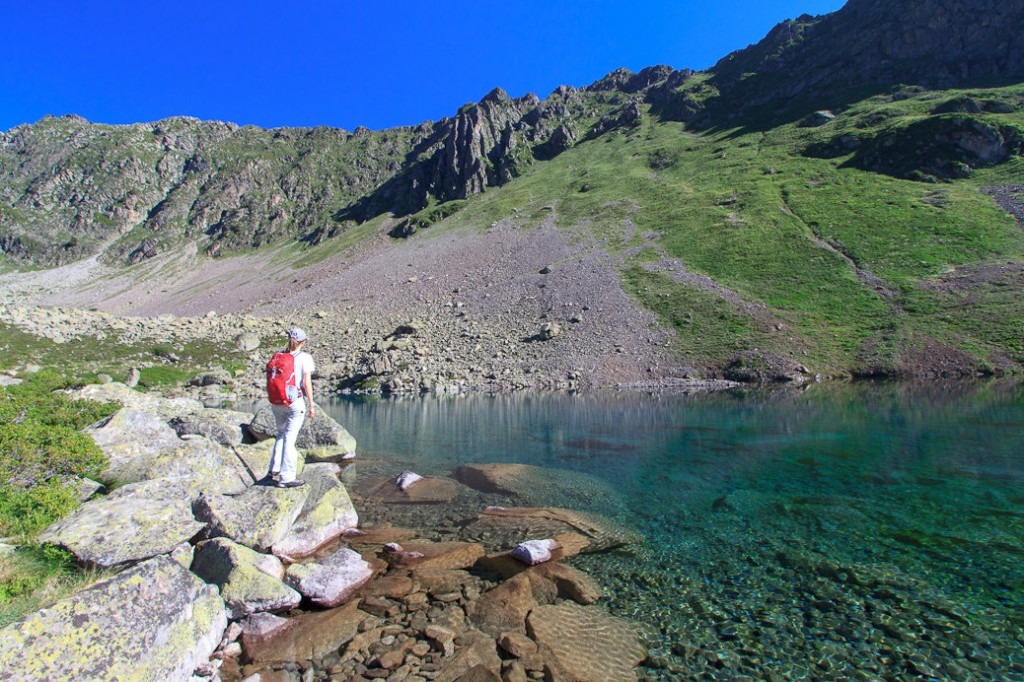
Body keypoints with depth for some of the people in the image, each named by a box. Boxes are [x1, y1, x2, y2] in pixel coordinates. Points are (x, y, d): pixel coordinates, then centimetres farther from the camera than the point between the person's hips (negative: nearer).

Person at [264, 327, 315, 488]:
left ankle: (273, 471, 23)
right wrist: (311, 405, -4)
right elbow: (306, 383, -11)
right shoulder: (304, 357, -7)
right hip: (296, 403, -5)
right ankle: (287, 477, 9)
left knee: (281, 434, 21)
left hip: (277, 402, 5)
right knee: (290, 438, 1)